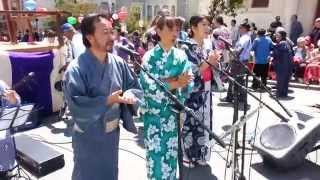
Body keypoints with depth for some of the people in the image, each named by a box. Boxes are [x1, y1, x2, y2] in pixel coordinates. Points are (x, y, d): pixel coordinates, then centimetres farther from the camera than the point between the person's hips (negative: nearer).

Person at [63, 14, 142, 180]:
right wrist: (107, 100, -31)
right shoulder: (76, 69, -21)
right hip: (88, 137, -5)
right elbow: (76, 106, -26)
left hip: (113, 133, 5)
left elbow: (135, 86, 3)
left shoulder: (118, 63, -4)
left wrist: (130, 93, -20)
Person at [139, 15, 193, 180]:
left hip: (173, 112, 3)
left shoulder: (181, 56, 2)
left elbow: (187, 84, -5)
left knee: (171, 151, 14)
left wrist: (164, 82, -19)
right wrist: (176, 82, -20)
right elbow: (150, 87, -16)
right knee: (155, 151, 6)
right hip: (154, 113, -3)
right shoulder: (150, 56, -8)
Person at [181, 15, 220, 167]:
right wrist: (207, 63, -22)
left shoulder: (208, 45, 9)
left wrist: (215, 62, -4)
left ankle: (201, 155, 30)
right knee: (191, 123, 3)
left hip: (206, 92, 7)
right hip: (192, 93, -7)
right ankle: (189, 156, 20)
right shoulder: (187, 47, -12)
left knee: (204, 122, 14)